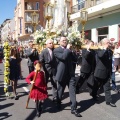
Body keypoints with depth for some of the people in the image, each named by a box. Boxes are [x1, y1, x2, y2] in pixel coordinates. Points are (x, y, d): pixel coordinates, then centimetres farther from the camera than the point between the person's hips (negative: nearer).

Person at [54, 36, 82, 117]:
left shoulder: (69, 49, 12)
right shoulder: (56, 50, -5)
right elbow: (63, 57, -23)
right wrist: (67, 49, -14)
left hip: (70, 73, 4)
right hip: (62, 74, -3)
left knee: (72, 91, -3)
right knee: (60, 90, 13)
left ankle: (73, 108, 1)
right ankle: (59, 104, 37)